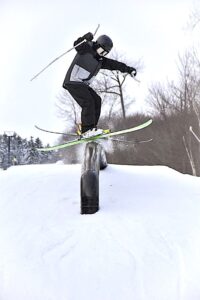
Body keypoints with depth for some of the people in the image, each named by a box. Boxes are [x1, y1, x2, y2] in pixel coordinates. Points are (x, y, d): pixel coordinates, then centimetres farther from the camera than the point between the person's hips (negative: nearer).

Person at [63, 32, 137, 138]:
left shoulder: (100, 60, 15)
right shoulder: (86, 49, -5)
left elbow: (115, 64, 14)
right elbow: (77, 45, -23)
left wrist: (128, 69, 6)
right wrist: (85, 39, -43)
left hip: (83, 85, 9)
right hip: (73, 82, -9)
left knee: (97, 100, -1)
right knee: (88, 101, -20)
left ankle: (92, 127, 0)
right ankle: (87, 130, -24)